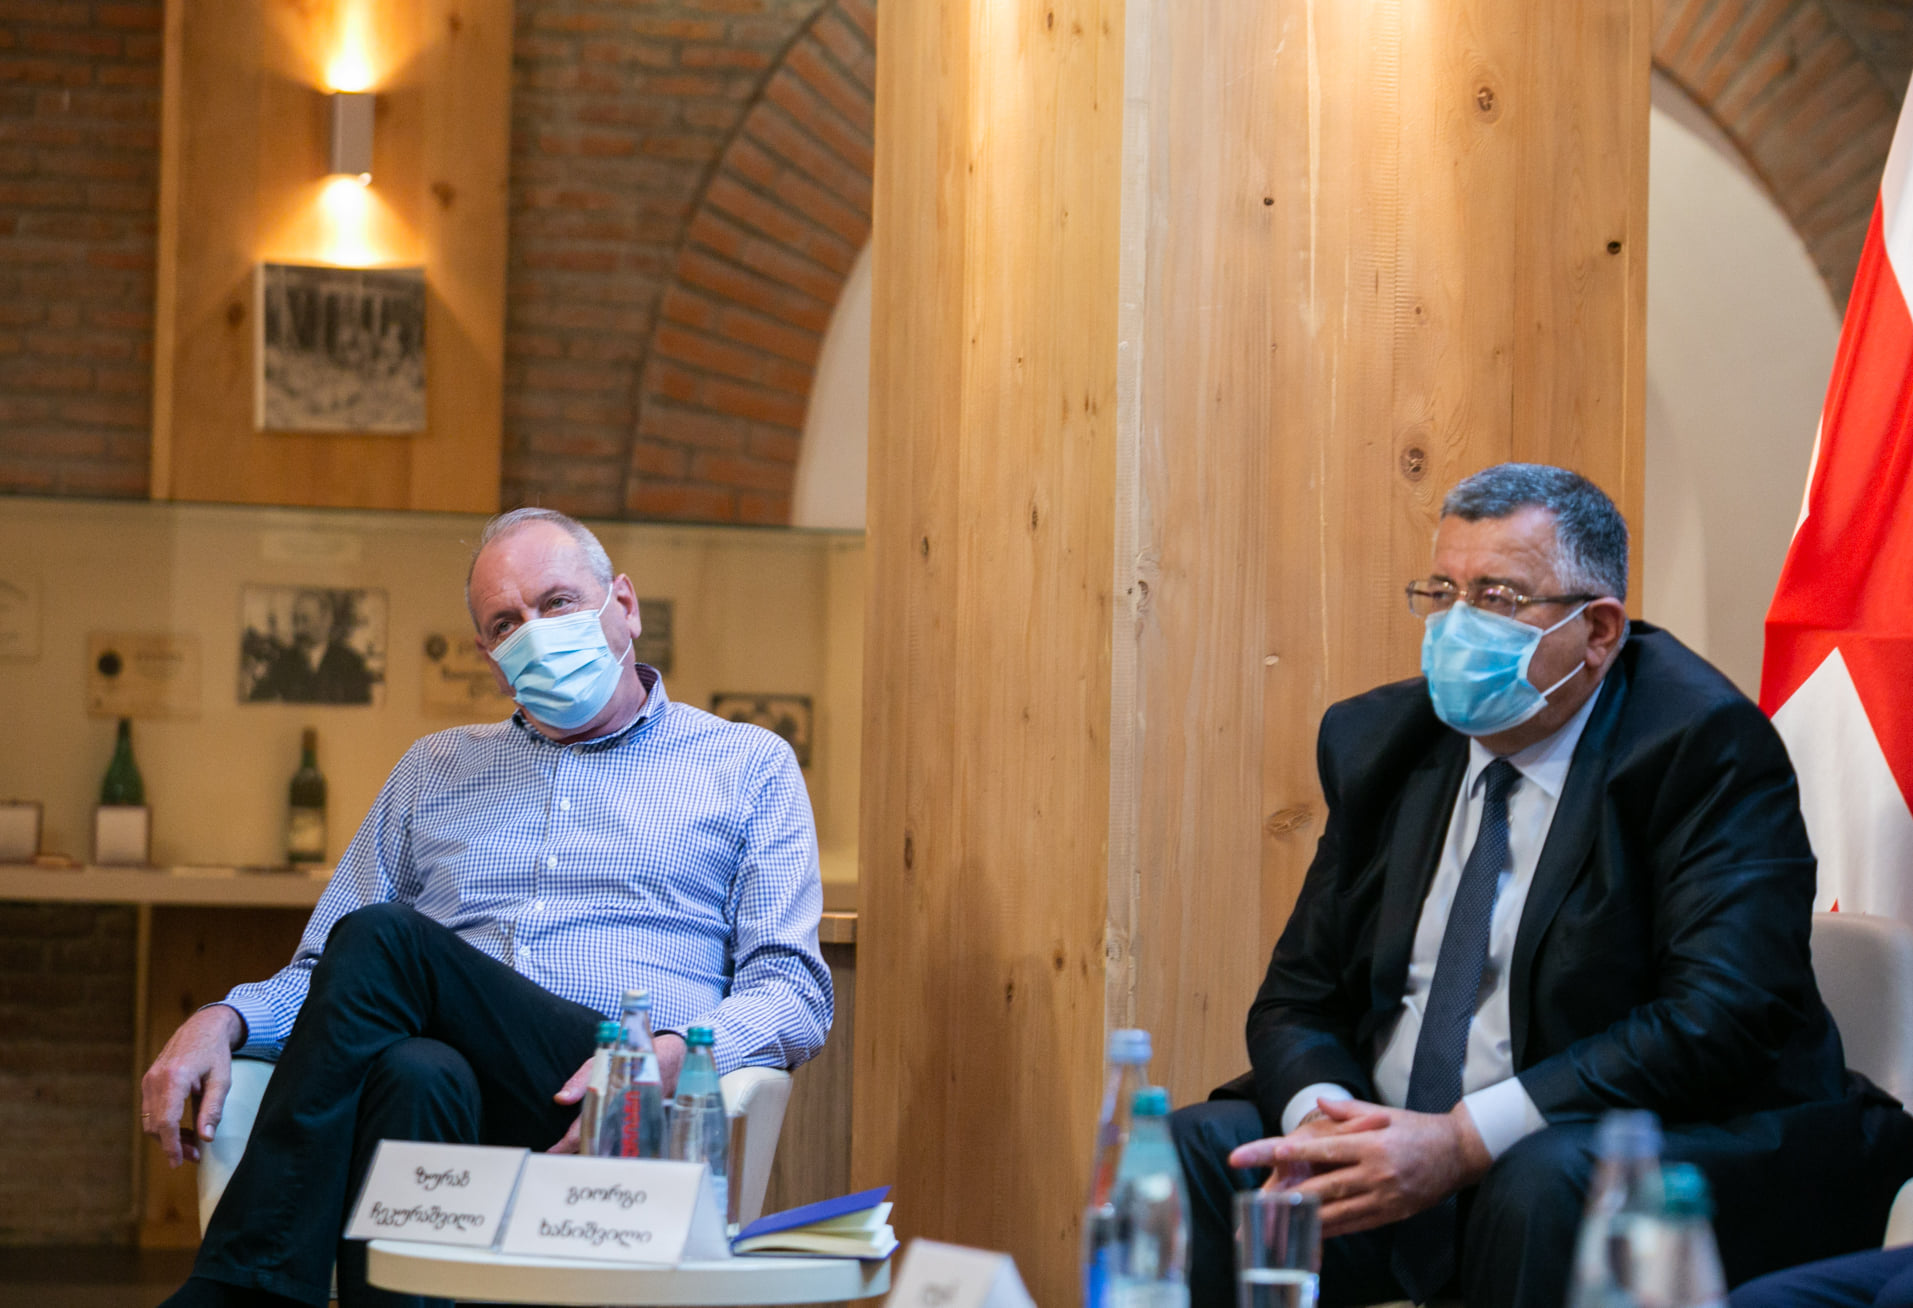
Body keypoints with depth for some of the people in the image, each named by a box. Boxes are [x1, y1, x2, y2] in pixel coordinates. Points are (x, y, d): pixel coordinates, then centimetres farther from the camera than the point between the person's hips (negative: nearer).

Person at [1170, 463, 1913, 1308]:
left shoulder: (1703, 745, -10)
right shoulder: (1381, 740, 9)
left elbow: (1719, 1017, -21)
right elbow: (1301, 993, 10)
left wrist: (1465, 1140, -26)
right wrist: (1319, 1115, -15)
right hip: (1390, 1146, 6)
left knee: (1543, 1184, -37)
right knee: (1186, 1154, -14)